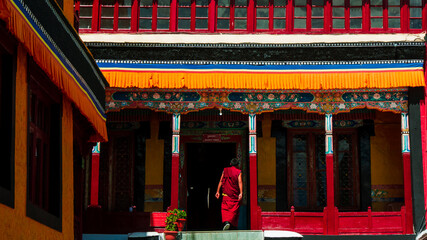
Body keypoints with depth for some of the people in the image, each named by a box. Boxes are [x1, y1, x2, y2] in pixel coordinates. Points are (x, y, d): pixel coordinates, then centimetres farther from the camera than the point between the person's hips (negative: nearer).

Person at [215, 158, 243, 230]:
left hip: (226, 194, 1)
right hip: (235, 194, -1)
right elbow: (240, 182, -13)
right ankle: (233, 226, 2)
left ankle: (226, 222, -24)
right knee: (234, 210, 7)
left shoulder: (225, 170, 8)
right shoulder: (238, 172, 0)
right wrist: (241, 193, -20)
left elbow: (221, 181, 5)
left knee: (225, 209, 1)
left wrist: (218, 191, 7)